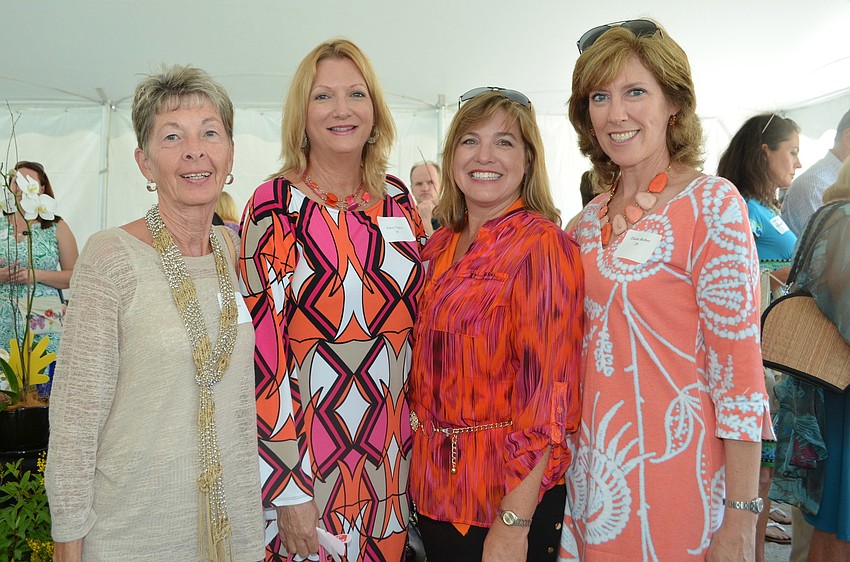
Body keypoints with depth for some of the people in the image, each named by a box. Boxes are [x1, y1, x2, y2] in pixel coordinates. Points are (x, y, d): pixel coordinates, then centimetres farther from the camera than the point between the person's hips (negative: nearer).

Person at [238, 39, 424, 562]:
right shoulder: (277, 206, -10)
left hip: (394, 458, 5)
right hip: (310, 460, -4)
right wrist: (288, 489, -15)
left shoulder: (398, 199, 4)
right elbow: (262, 352, -13)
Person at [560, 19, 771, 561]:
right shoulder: (593, 217, 7)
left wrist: (740, 517, -16)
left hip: (673, 458, -6)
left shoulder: (712, 203, -12)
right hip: (595, 469, 6)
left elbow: (737, 367, -15)